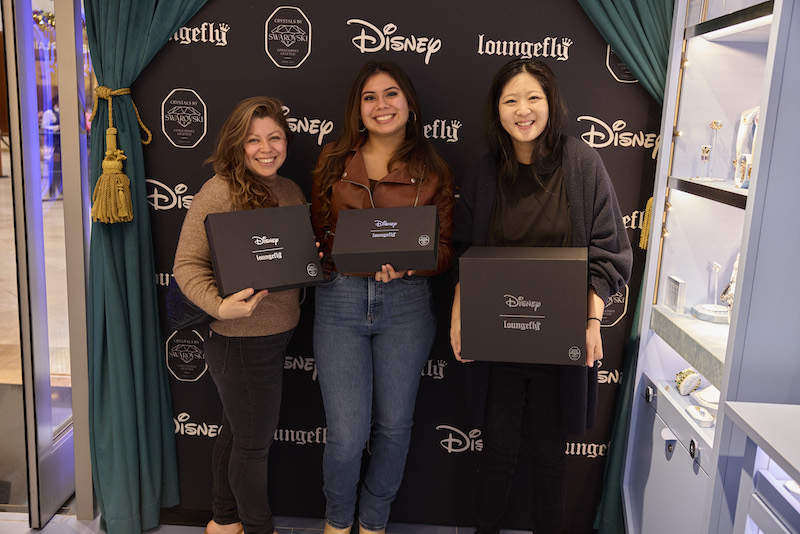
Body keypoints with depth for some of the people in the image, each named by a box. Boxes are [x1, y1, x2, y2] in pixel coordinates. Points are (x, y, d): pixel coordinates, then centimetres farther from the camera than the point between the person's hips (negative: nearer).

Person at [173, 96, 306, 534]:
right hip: (240, 337, -8)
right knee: (254, 441, 9)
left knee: (237, 431, 23)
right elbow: (187, 264, -17)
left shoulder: (291, 191, 8)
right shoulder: (219, 192, -15)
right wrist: (220, 305, -32)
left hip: (277, 332, 8)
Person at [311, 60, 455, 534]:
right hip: (340, 299, 0)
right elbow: (317, 234, 10)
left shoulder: (434, 171, 4)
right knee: (347, 434, -1)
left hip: (407, 303, 1)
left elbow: (445, 249, 3)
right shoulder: (333, 162, 5)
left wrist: (404, 262, -17)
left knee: (394, 425, 11)